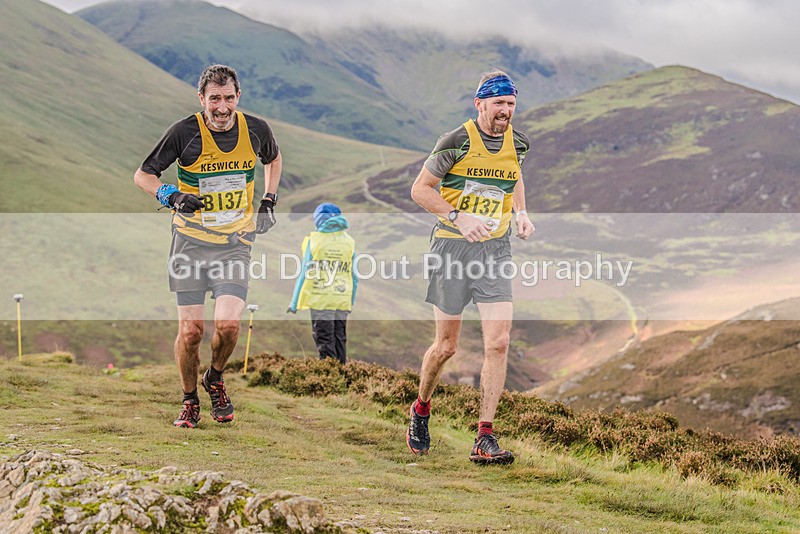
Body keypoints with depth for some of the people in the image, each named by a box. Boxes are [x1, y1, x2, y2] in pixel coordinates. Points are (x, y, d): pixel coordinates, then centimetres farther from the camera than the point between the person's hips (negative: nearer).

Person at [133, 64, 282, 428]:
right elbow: (143, 175, 1)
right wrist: (173, 197, -16)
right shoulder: (184, 132, -10)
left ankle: (214, 379, 16)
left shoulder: (256, 129, -2)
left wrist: (268, 201, 14)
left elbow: (273, 159, 24)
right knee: (190, 331, -4)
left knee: (228, 326, -15)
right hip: (190, 242, -1)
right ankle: (189, 399, 20)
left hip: (235, 244, 1)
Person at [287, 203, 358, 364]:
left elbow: (304, 274, -2)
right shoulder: (349, 242, 7)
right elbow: (354, 277, 9)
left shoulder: (314, 240, -3)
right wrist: (352, 302, 19)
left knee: (324, 340, -2)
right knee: (340, 339, 12)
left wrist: (294, 303, 3)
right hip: (343, 301, 3)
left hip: (320, 300, -3)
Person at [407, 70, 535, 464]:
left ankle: (485, 439, -6)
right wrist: (458, 217, -19)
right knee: (446, 346, 5)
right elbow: (420, 189, -6)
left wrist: (520, 213, 7)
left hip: (495, 250, 3)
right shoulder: (457, 142, -12)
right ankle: (421, 410, 33)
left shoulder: (518, 145, 3)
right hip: (453, 249, -3)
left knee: (498, 343, -10)